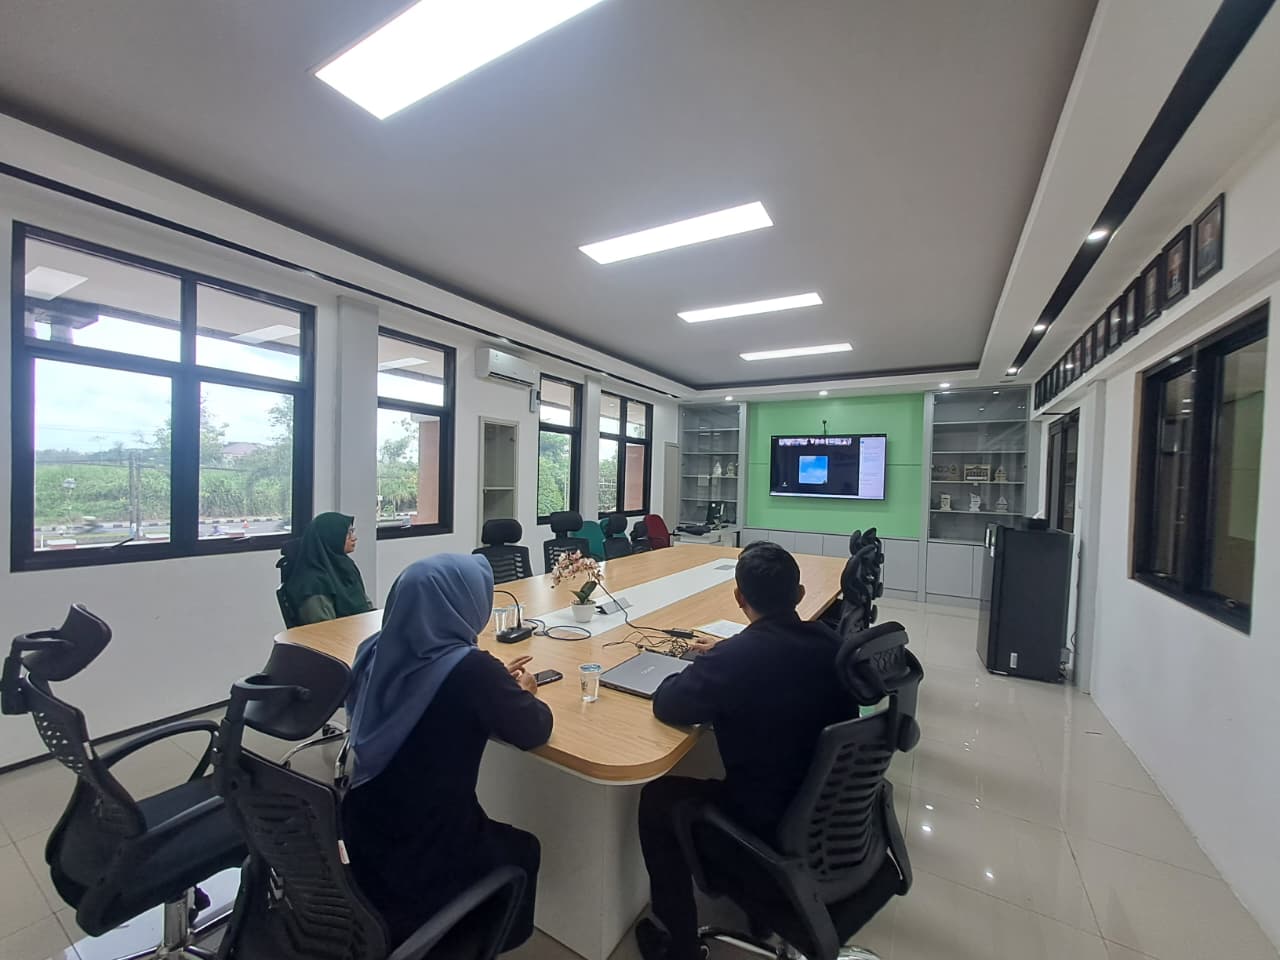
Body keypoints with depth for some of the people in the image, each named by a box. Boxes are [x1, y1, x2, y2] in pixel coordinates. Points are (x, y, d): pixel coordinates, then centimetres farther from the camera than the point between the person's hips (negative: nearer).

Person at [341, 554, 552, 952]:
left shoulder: (375, 652, -9)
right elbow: (533, 731, -15)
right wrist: (522, 693, 4)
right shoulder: (469, 668, -29)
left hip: (362, 842, 6)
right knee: (523, 850, 24)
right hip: (426, 860, -6)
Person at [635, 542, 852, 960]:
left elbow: (665, 705, -17)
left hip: (772, 825, -6)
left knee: (657, 798, 15)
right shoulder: (829, 641, -10)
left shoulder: (733, 658, -30)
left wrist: (702, 670, 0)